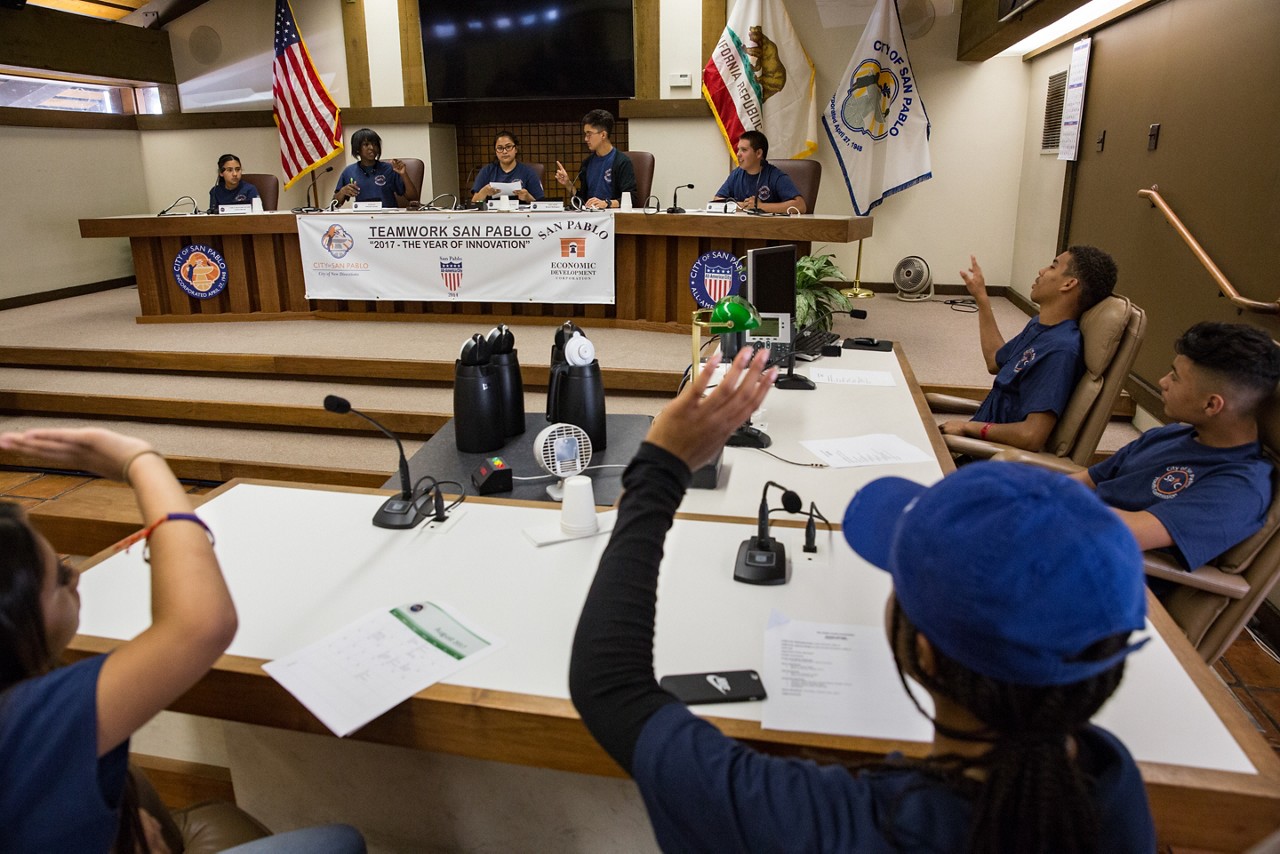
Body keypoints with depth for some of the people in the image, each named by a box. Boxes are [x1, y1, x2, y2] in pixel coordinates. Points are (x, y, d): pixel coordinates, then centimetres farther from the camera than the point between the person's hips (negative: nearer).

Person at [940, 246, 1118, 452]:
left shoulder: (1061, 349, -26)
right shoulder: (1039, 324, 5)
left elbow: (1032, 436, -32)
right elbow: (995, 360, 24)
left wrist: (968, 427, -18)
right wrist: (981, 298, 24)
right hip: (987, 437, 8)